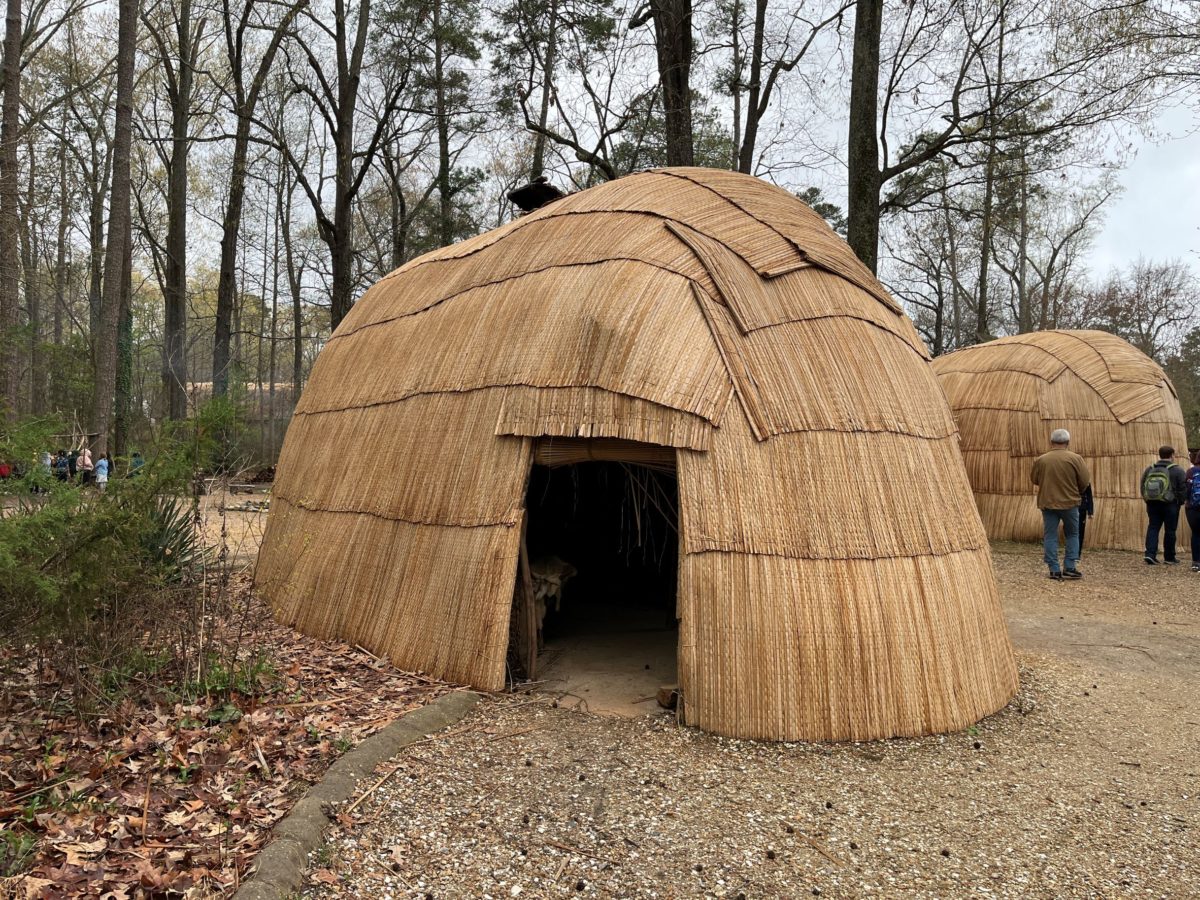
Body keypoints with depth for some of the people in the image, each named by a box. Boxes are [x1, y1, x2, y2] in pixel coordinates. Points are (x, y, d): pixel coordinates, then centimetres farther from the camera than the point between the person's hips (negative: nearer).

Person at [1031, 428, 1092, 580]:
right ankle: (1069, 567, 10)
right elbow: (1085, 481, -6)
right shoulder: (1075, 458, -9)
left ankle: (1054, 570, 4)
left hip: (1047, 503, 1)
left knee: (1050, 536, 6)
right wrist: (1076, 491, 13)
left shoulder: (1041, 460, -3)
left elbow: (1034, 479, 8)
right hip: (1070, 503, -1)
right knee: (1072, 535, 15)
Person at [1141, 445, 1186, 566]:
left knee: (1153, 528, 6)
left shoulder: (1149, 469, 6)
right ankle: (1169, 558, 11)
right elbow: (1183, 489, -7)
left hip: (1152, 504, 4)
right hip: (1170, 505, -4)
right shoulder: (1177, 470, -7)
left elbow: (1143, 487, 10)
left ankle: (1150, 554, -7)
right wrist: (1180, 502, 5)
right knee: (1170, 530, 4)